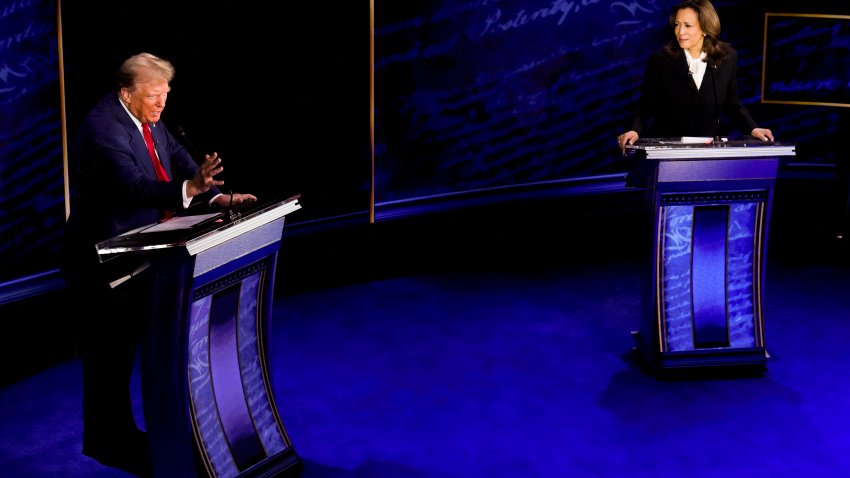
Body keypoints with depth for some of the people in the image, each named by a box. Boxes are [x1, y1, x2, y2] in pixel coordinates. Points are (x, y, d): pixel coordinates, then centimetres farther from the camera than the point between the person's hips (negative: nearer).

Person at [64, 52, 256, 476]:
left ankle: (119, 431, 29)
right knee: (108, 349, 1)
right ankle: (105, 441, 15)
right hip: (102, 258, -9)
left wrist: (217, 196, -13)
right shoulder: (103, 128, -24)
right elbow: (133, 186, -36)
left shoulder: (148, 120, 6)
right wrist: (189, 189, -49)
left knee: (132, 342, 16)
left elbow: (180, 161, 3)